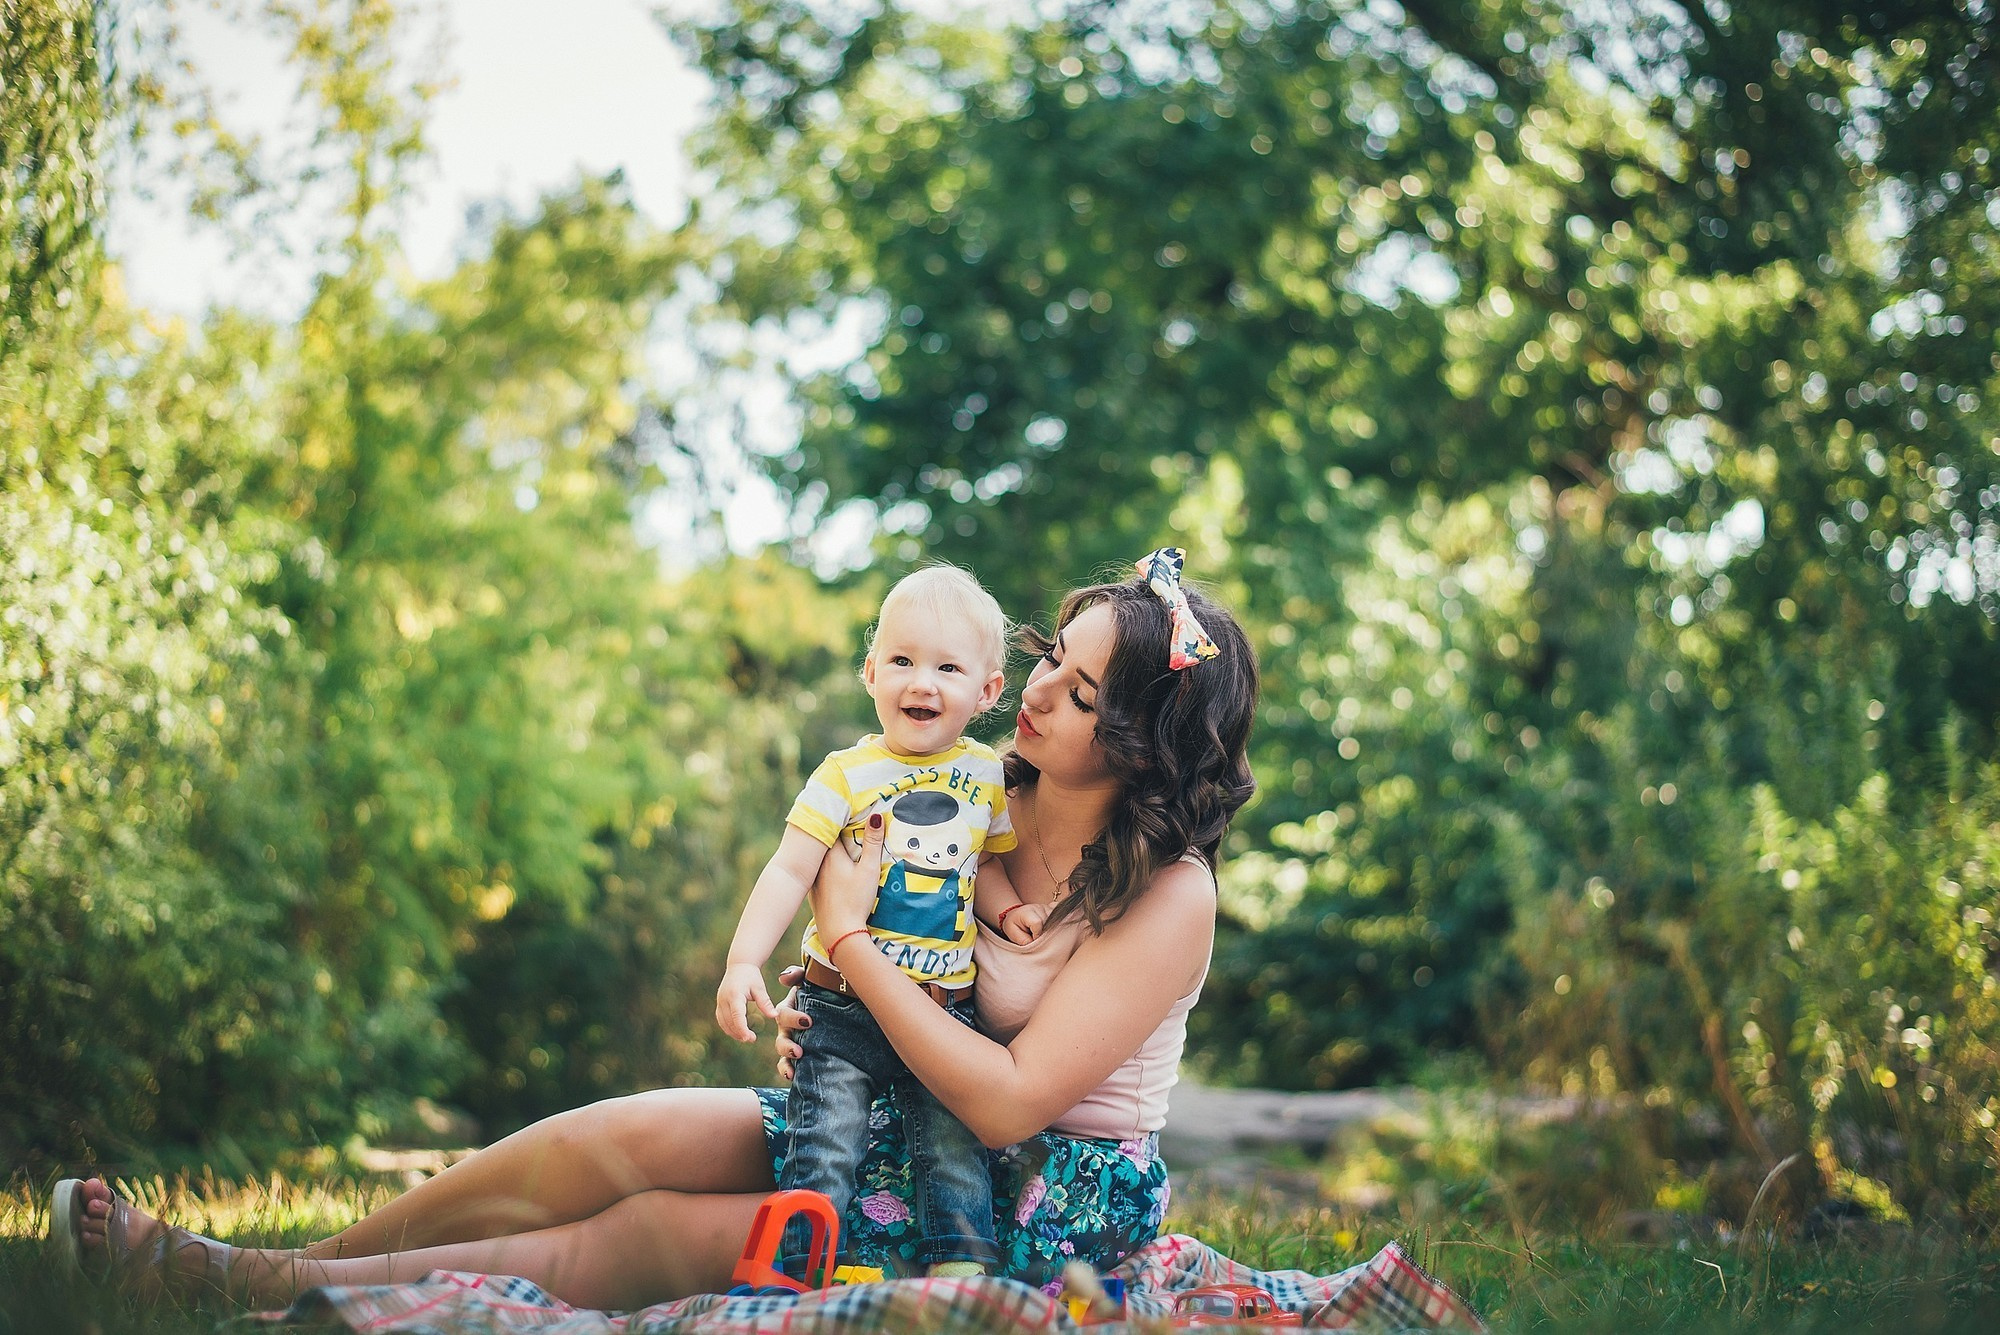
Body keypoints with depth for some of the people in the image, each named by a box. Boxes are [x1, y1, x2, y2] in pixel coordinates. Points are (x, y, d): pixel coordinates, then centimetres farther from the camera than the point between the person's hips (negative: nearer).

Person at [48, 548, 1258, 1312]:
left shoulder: (1168, 899, -18)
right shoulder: (984, 806, 3)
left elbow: (1007, 1100, -24)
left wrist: (853, 940, -20)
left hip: (1050, 1198, -7)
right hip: (897, 1116, 7)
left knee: (652, 1235, -18)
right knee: (627, 1139, -15)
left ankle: (269, 1285, -13)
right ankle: (259, 1266, -7)